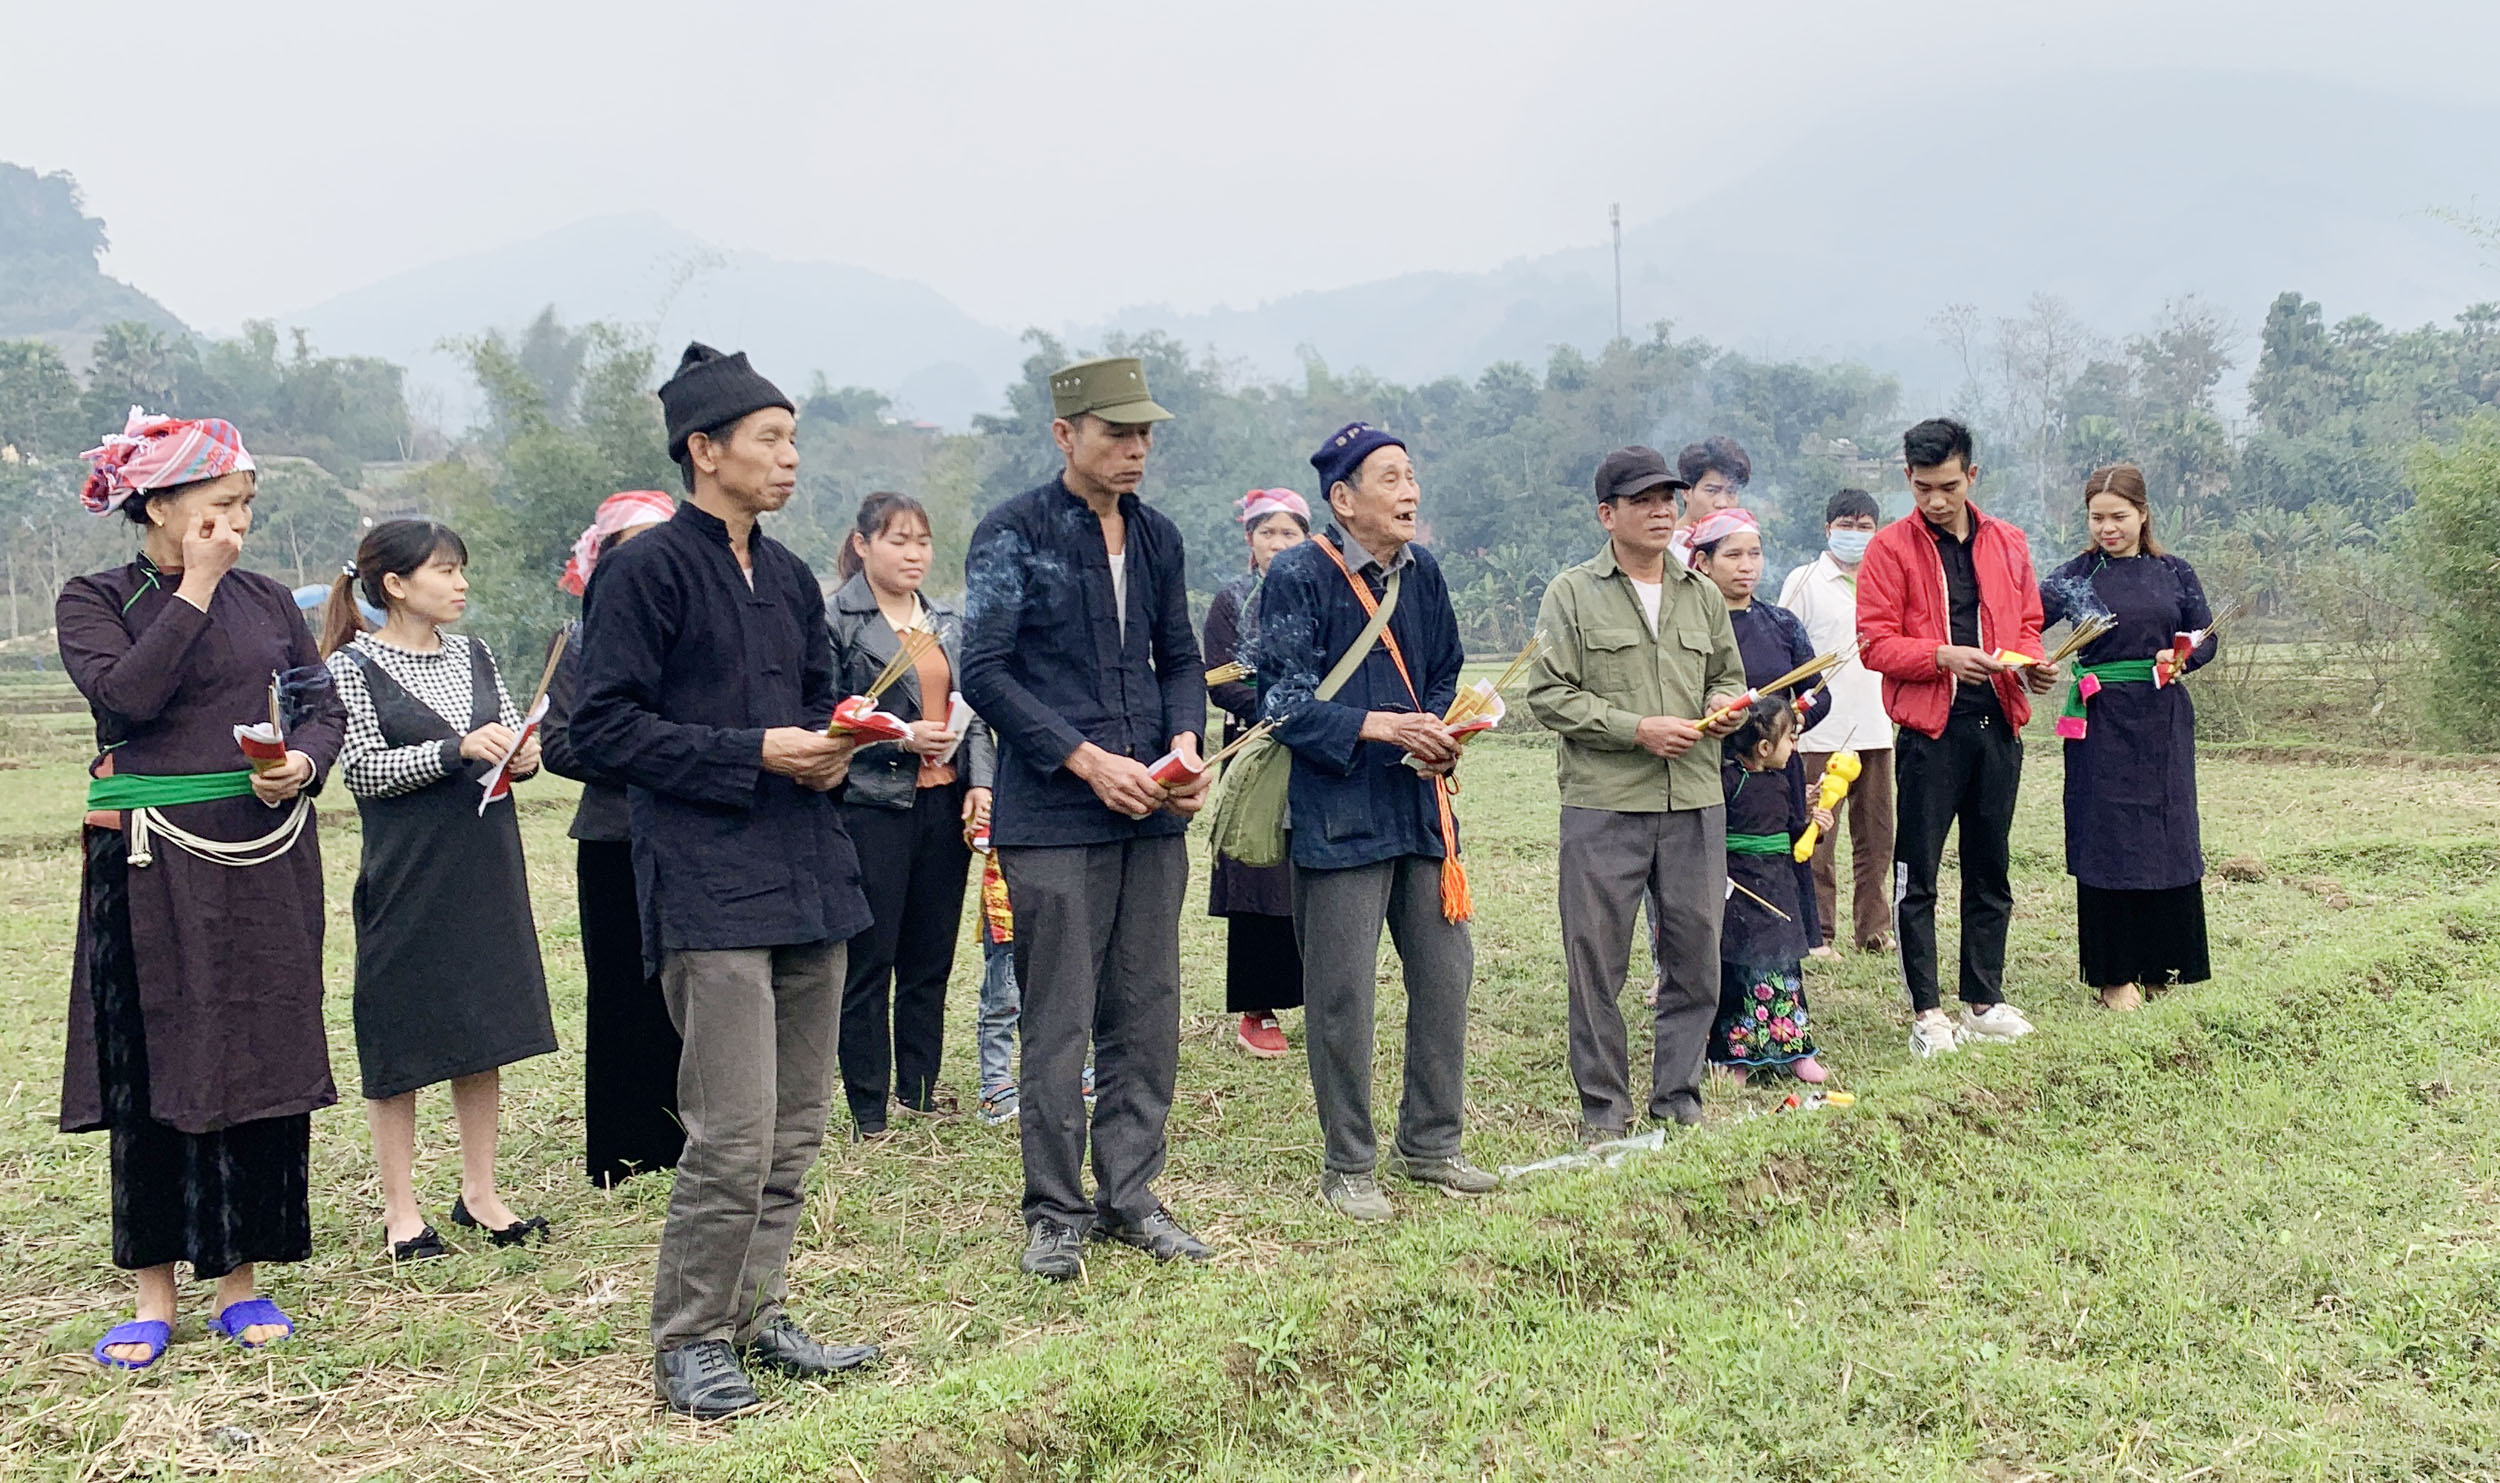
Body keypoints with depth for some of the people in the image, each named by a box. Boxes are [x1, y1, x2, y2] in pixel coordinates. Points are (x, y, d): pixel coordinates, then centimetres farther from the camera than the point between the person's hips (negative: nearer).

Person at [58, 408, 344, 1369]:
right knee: (149, 1071, 2)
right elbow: (126, 694, -16)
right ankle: (154, 1294, 13)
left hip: (266, 859, 3)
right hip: (150, 866, -2)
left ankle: (241, 1280, 16)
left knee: (262, 1061, 4)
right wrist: (195, 590, -11)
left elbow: (324, 706, 11)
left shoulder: (268, 603, 9)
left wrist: (304, 763, -10)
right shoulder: (96, 601, 1)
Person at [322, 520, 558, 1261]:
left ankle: (479, 1192, 21)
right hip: (407, 877, -5)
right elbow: (363, 770, -12)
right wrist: (457, 749, -21)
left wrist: (524, 755, -8)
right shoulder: (353, 666, -5)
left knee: (484, 1032, 9)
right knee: (400, 1042, 2)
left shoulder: (472, 656, 10)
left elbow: (514, 739, 14)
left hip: (487, 869, 5)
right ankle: (400, 1209, 12)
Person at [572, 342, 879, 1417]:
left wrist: (829, 754, 4)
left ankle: (757, 1317, 26)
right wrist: (754, 754, -15)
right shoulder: (646, 569, -6)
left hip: (808, 874, 8)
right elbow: (605, 727, -11)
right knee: (733, 1136, -8)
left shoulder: (789, 579, 16)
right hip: (708, 884, -8)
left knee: (794, 1130, 12)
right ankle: (688, 1342, 8)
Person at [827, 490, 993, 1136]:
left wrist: (980, 782, 1)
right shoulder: (838, 621, -5)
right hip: (872, 805, -6)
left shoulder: (948, 622, 14)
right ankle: (868, 1108, 9)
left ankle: (918, 1086, 23)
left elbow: (974, 713, 15)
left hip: (945, 804, 6)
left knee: (931, 957, 11)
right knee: (868, 962, 0)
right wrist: (902, 737, -17)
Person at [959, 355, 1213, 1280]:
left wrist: (1185, 741, -1)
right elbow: (986, 673, -9)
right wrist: (1088, 760, -16)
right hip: (1053, 819, -5)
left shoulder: (1158, 536, 13)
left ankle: (1129, 1195, 22)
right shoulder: (1013, 534, -4)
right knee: (1057, 1024, -1)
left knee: (1148, 1015, 9)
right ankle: (1056, 1213, 12)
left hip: (1152, 816, 6)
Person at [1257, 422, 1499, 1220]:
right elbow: (1286, 704, -14)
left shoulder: (1421, 571, 10)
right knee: (1343, 994, 0)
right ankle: (1347, 1167, 14)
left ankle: (1431, 1144, 27)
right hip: (1338, 815, -6)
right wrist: (1380, 726, -23)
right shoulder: (1299, 577, -10)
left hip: (1420, 805, 7)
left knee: (1446, 973, 10)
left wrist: (1438, 734, 0)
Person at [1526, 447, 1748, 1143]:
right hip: (1603, 805, -4)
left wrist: (1726, 705, 1)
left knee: (1695, 954, 7)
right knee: (1597, 960, 0)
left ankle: (1678, 1097, 22)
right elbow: (1550, 696, -5)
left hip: (1695, 803, 4)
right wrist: (1638, 730, -12)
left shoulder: (1702, 595, 15)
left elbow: (1729, 674, 25)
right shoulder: (1571, 595, 1)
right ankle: (1603, 1107, 12)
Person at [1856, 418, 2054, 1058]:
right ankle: (1926, 1011, 5)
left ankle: (1984, 1000, 20)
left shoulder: (2007, 543, 11)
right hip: (1929, 728, -4)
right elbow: (1874, 642, -7)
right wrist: (1943, 656, -20)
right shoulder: (1891, 548, -2)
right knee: (1917, 874, -2)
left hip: (1998, 724, 5)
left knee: (1991, 871, 11)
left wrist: (2030, 664, -4)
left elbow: (2026, 625, 17)